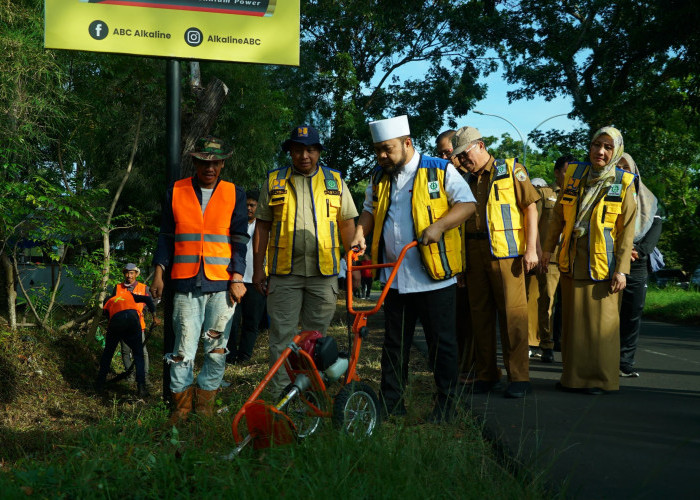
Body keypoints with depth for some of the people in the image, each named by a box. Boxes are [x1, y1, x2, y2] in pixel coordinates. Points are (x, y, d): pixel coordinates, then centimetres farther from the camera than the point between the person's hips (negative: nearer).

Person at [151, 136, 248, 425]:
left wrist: (237, 279, -2)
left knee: (216, 348, 2)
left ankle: (205, 403, 15)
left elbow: (239, 240, 7)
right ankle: (181, 406, 8)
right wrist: (158, 274, 6)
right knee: (183, 349, -3)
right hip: (186, 284, 0)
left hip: (222, 285, 0)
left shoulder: (234, 195, 8)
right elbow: (166, 236, 13)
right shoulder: (176, 192, 9)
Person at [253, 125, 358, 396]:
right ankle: (279, 396, 4)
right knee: (282, 336, -1)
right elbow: (262, 225, 9)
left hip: (324, 272, 1)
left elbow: (347, 223, 13)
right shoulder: (274, 181, 9)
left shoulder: (334, 181, 10)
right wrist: (258, 268, 5)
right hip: (284, 272, -1)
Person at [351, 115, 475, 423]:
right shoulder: (379, 177, 14)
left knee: (441, 343, 2)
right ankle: (390, 403, 19)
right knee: (394, 343, 10)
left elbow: (467, 204, -6)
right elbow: (369, 210, 24)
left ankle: (445, 406, 11)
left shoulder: (439, 171, -3)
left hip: (434, 276, -5)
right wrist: (361, 233, 4)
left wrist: (438, 226, -20)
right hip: (394, 277, 5)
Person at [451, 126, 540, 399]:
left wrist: (531, 248, -9)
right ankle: (486, 374, 14)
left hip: (505, 252, -5)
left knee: (512, 314, -7)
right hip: (475, 254, 5)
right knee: (480, 315, 6)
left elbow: (530, 207, 0)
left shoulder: (511, 169, 4)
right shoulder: (467, 181, 18)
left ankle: (519, 378, -3)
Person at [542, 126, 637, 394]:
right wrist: (548, 247, 15)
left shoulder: (623, 183, -3)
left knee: (602, 320, -1)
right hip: (572, 260, 4)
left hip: (603, 263, -3)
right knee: (573, 319, 9)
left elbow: (627, 229, -5)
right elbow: (559, 215, 15)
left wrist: (622, 269, -10)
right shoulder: (574, 174, 6)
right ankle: (574, 375, 19)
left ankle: (601, 379, 9)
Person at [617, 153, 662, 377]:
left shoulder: (647, 199, 17)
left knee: (633, 314, 0)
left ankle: (625, 362, 3)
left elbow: (656, 227, 5)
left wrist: (640, 250, -13)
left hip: (637, 266, 3)